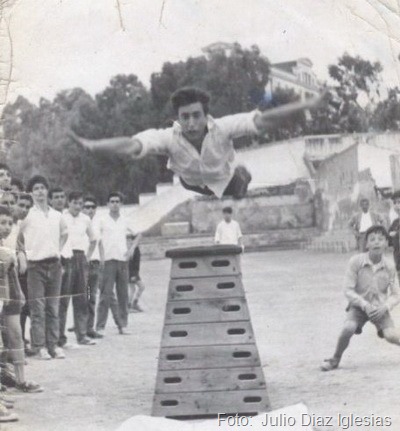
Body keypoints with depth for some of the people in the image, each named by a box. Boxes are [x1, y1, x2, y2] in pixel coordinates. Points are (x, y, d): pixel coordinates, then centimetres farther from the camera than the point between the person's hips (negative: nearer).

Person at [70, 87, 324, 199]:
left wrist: (305, 106, -55)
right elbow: (131, 146, -58)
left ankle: (241, 177, 53)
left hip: (224, 178, -1)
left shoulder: (222, 128, -43)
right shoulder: (169, 138, -44)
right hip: (192, 182, 1)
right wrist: (90, 145, -74)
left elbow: (263, 121, -48)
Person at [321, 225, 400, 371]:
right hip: (359, 305, -1)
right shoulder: (356, 261, -14)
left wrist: (385, 307, -21)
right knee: (348, 328, -29)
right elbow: (348, 290, -11)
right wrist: (365, 305, -22)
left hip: (379, 308, 1)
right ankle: (335, 359, -5)